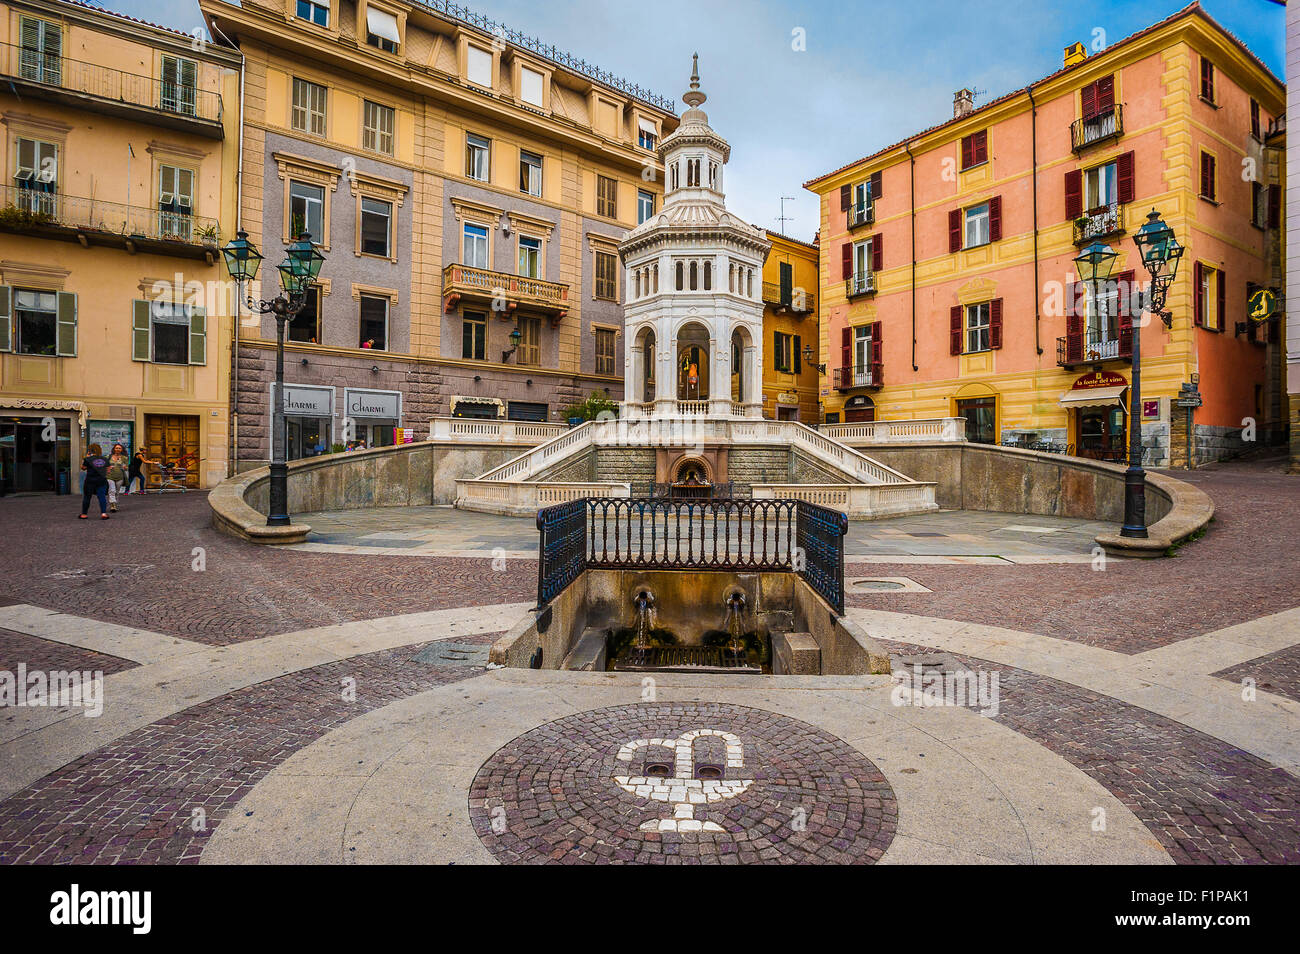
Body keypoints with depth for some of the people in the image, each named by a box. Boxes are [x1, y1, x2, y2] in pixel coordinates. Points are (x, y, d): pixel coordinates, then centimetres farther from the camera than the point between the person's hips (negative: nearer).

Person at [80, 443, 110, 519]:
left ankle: (84, 514, 18)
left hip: (90, 481, -2)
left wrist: (85, 459, 13)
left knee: (87, 497, 10)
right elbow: (108, 470, 7)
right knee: (102, 496, 2)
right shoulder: (105, 459, 2)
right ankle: (104, 513, -10)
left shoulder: (87, 459, -9)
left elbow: (83, 468, 5)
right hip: (102, 480, 2)